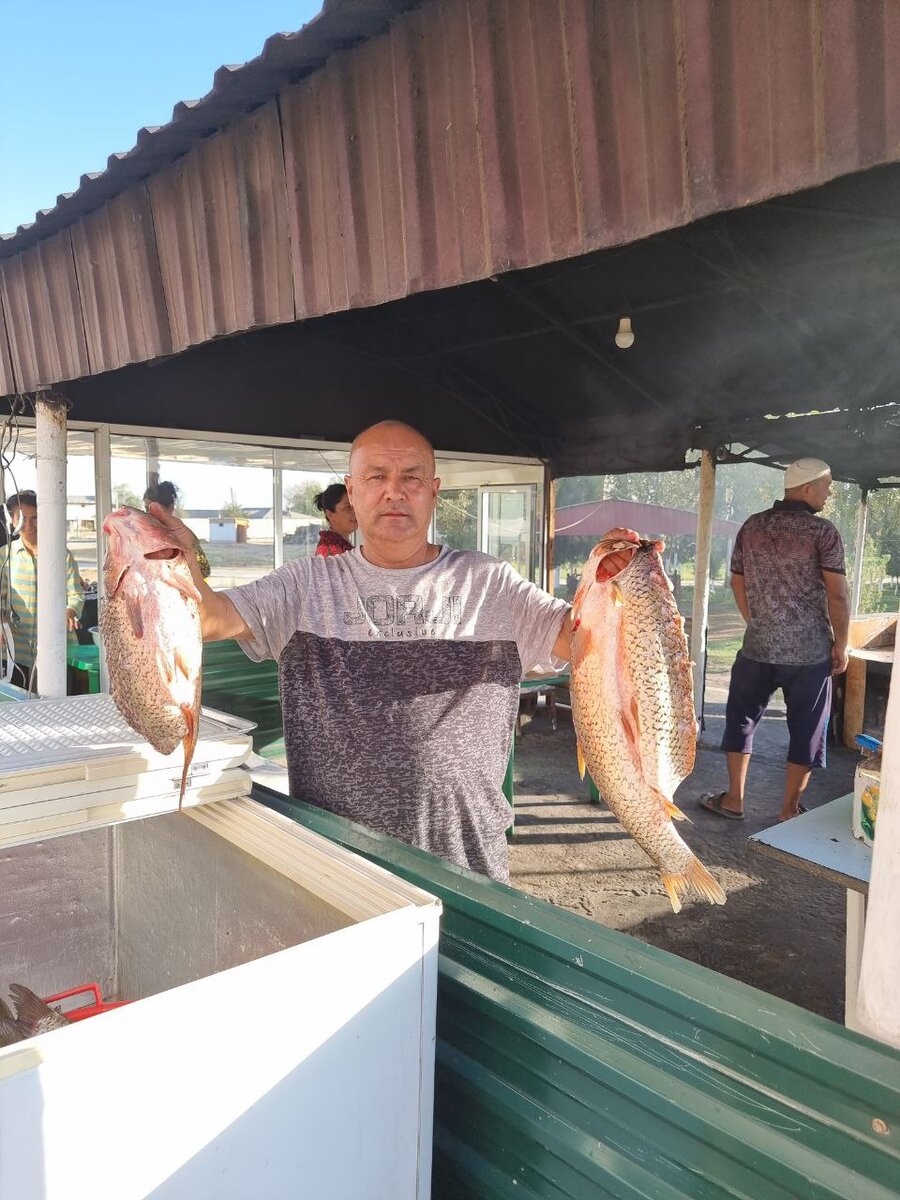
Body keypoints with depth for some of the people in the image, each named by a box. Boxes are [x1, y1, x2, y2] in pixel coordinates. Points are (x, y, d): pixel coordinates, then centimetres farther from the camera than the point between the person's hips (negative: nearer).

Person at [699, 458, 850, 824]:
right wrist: (841, 644, -1)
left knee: (741, 720, 16)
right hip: (810, 651, -3)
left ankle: (734, 799, 20)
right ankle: (789, 810, 17)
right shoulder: (822, 531, -10)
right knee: (806, 730, 9)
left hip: (758, 647, 3)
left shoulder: (751, 526, 4)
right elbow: (837, 595, -12)